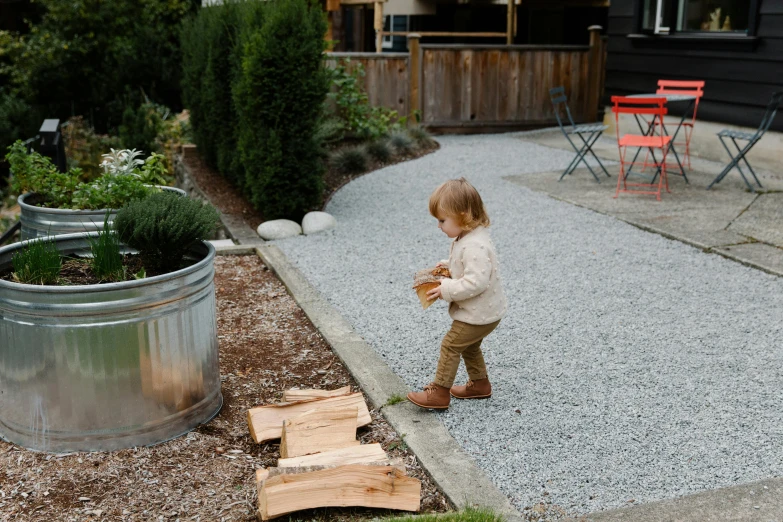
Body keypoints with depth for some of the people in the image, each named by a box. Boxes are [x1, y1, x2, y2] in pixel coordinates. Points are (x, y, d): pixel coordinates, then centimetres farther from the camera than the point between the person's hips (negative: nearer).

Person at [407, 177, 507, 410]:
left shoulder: (475, 246, -30)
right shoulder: (468, 237, 3)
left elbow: (475, 283, -35)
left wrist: (446, 290, -26)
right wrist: (447, 267, 5)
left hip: (480, 314, -10)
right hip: (482, 311, 10)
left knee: (450, 345, -2)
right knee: (469, 345, 24)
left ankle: (439, 393, 6)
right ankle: (479, 384, 39)